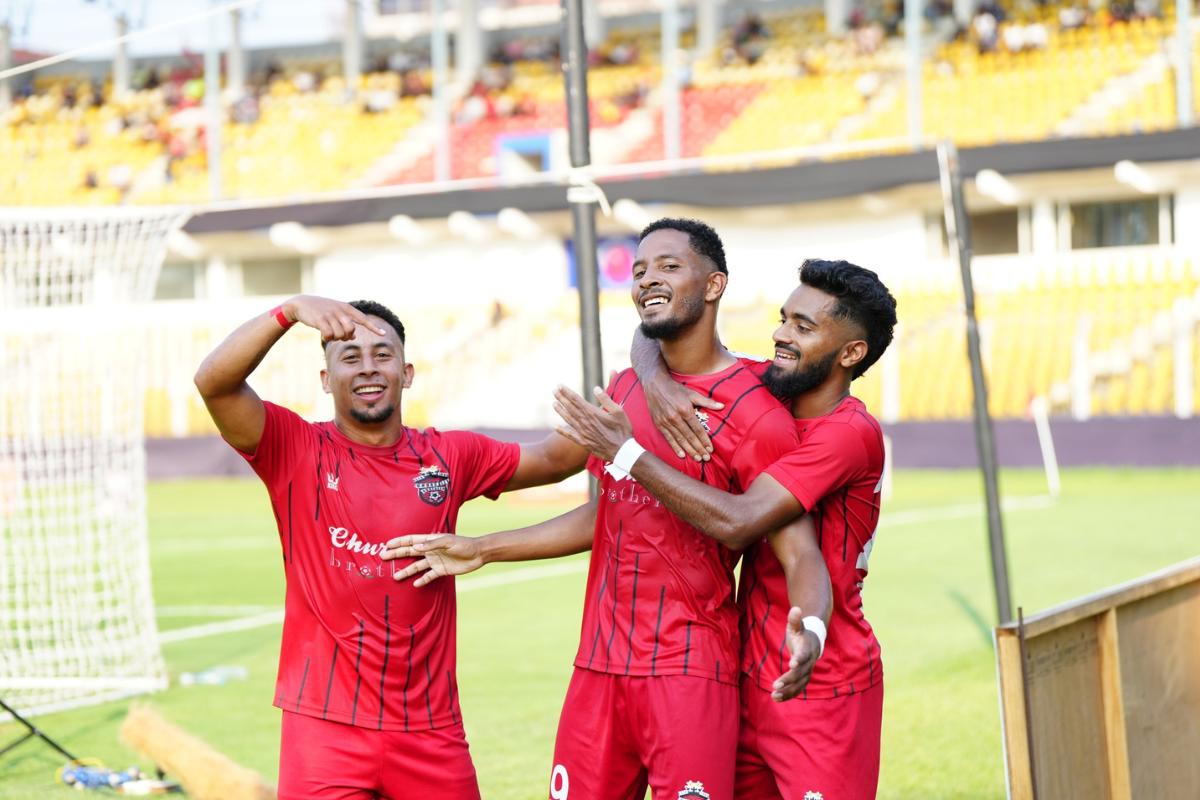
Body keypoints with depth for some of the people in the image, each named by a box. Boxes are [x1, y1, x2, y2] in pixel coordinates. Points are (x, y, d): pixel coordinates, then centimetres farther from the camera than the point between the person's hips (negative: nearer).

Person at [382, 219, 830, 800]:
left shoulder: (752, 410, -11)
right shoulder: (624, 388, 12)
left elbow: (801, 555, -16)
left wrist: (809, 629, -37)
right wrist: (481, 550, 22)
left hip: (689, 672, -7)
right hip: (599, 665, 7)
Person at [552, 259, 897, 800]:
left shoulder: (850, 433, -17)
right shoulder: (766, 395, 6)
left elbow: (736, 523, -26)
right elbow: (655, 334, 14)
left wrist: (627, 451, -20)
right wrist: (657, 382, -10)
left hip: (822, 691, -7)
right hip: (752, 680, 8)